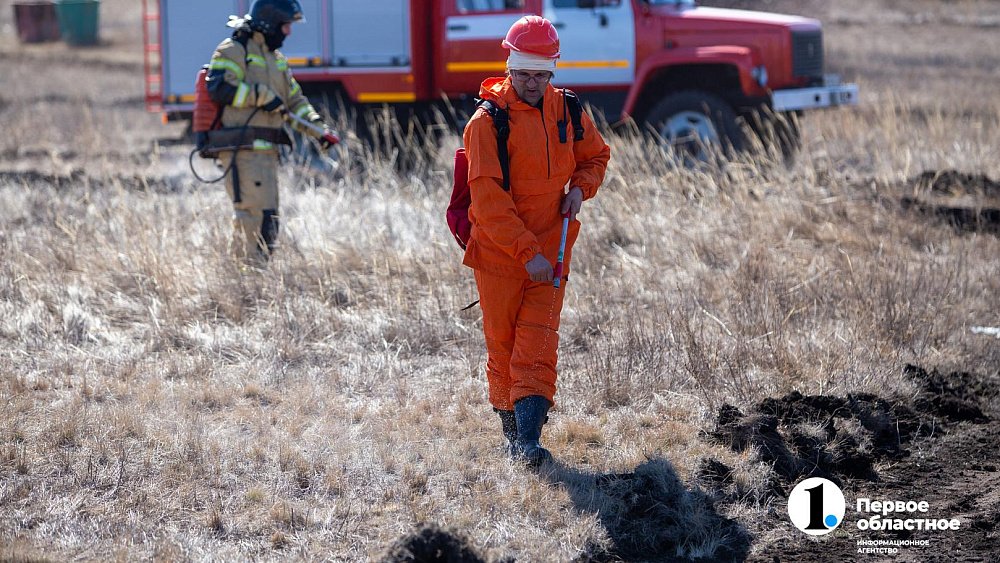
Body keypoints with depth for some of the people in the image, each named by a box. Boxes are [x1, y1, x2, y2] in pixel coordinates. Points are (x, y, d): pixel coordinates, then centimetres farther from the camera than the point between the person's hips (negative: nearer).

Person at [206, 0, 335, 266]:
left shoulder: (276, 59, 22)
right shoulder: (234, 51, -6)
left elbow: (295, 100, 24)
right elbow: (220, 88, -20)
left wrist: (319, 129, 9)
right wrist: (263, 96, -18)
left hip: (267, 153, 10)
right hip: (242, 151, -10)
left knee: (268, 222, 11)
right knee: (256, 215, -16)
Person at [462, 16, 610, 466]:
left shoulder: (567, 111, 3)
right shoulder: (488, 121, -13)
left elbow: (596, 155, 23)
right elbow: (488, 198, -18)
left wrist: (580, 188, 1)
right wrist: (527, 251, -23)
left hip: (550, 252, 3)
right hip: (498, 252, -3)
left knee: (538, 345, -7)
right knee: (502, 343, 6)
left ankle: (529, 440, -12)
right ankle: (510, 425, 24)